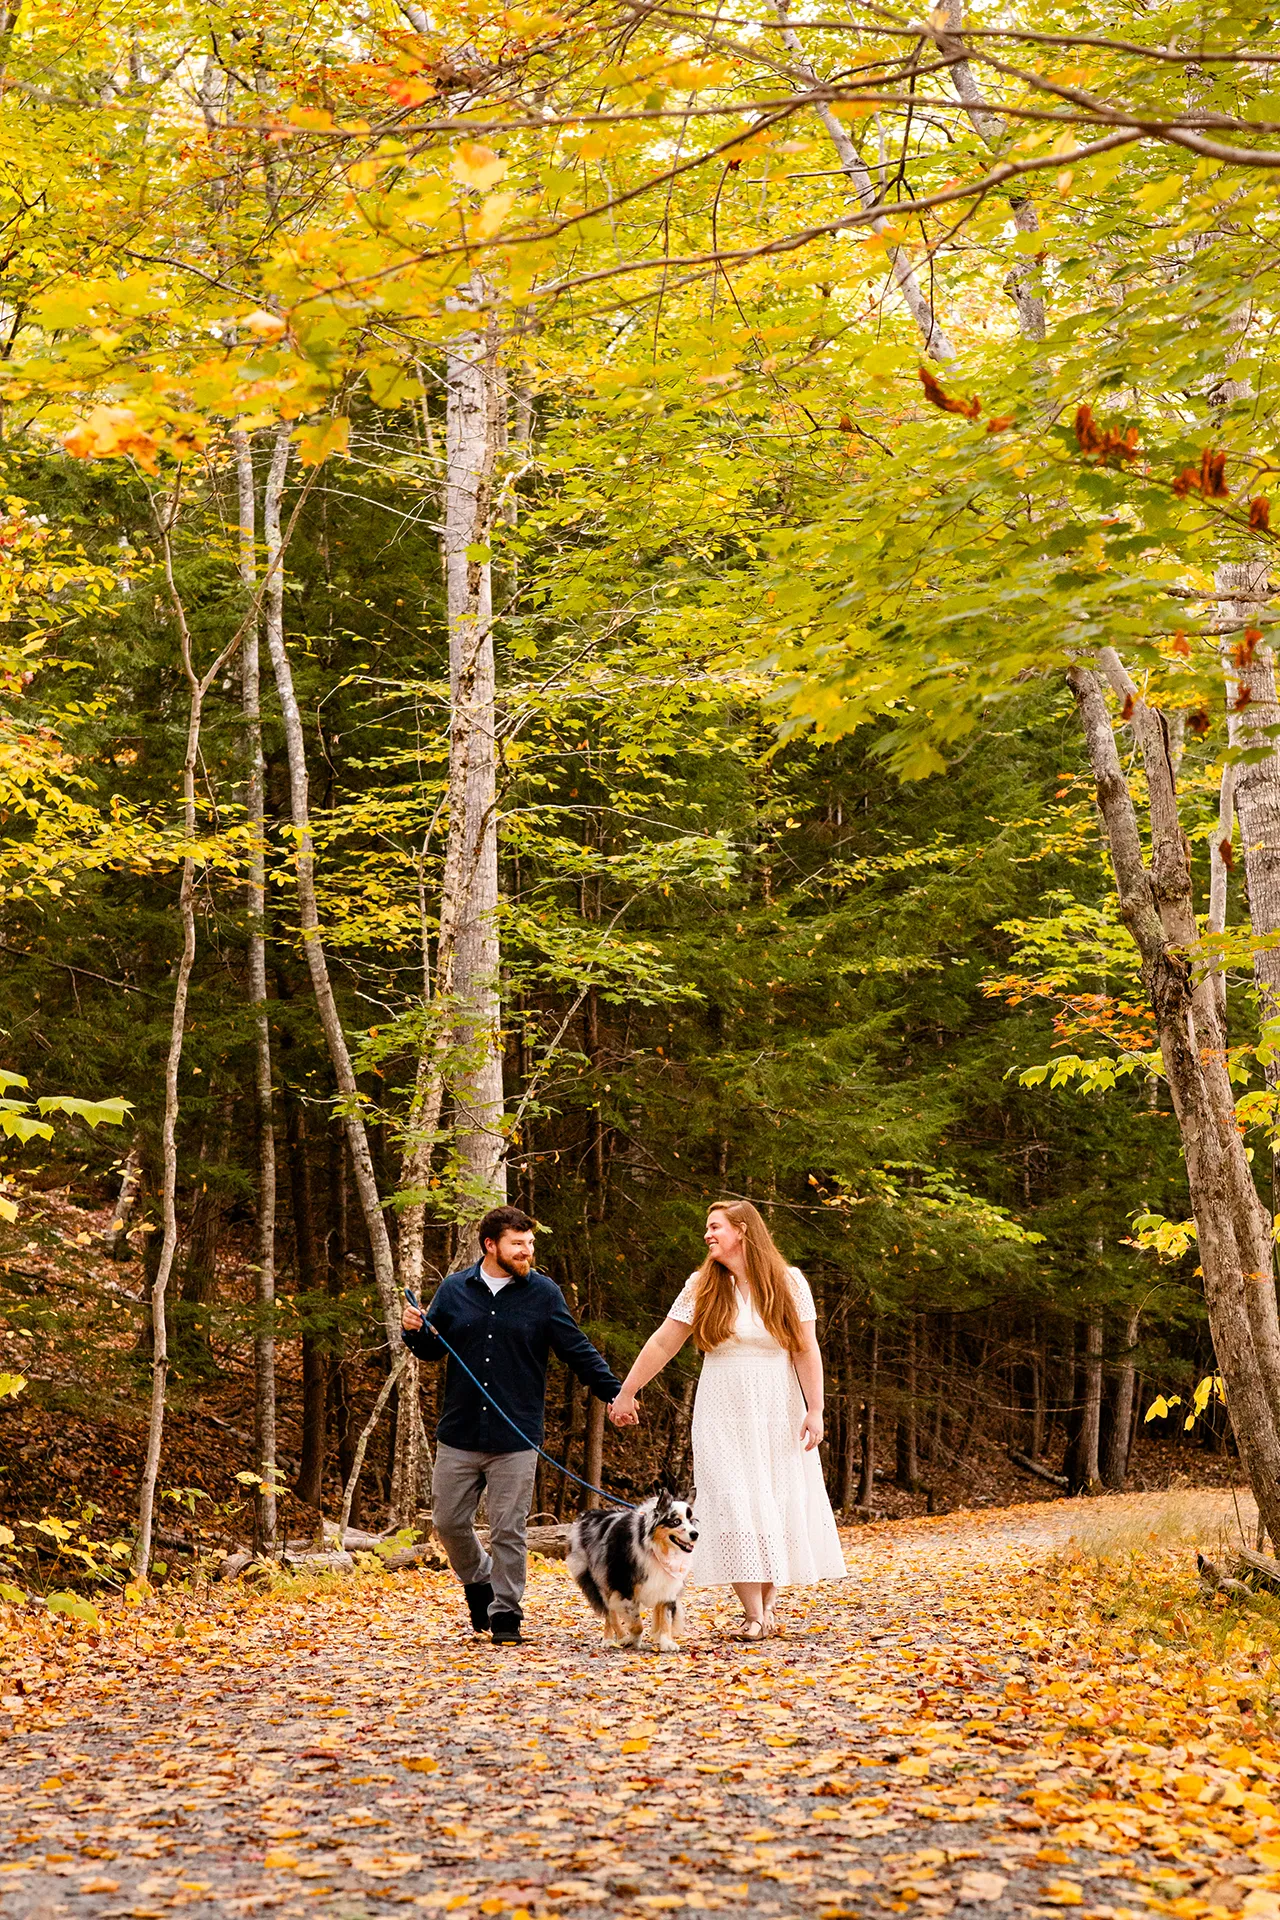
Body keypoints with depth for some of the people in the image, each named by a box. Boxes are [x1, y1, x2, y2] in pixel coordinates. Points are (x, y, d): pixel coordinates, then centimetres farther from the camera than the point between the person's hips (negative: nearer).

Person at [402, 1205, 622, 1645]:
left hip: (516, 1441, -2)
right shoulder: (453, 1290, 6)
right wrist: (415, 1331, -8)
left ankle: (505, 1613, 12)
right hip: (459, 1434, 2)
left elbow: (577, 1350, 3)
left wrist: (613, 1391, -4)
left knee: (509, 1530, 0)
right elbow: (431, 1349, 13)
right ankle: (478, 1580, 34)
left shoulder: (543, 1293, 1)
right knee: (449, 1521, 8)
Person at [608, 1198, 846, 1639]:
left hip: (778, 1414, 0)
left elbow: (806, 1351, -3)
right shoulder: (701, 1287, 1)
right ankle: (753, 1614, -5)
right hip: (724, 1416, 0)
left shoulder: (789, 1284, -1)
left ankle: (768, 1601, 14)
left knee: (782, 1504, 0)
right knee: (736, 1505, -6)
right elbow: (662, 1344, 4)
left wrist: (814, 1410, -9)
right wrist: (625, 1393, 5)